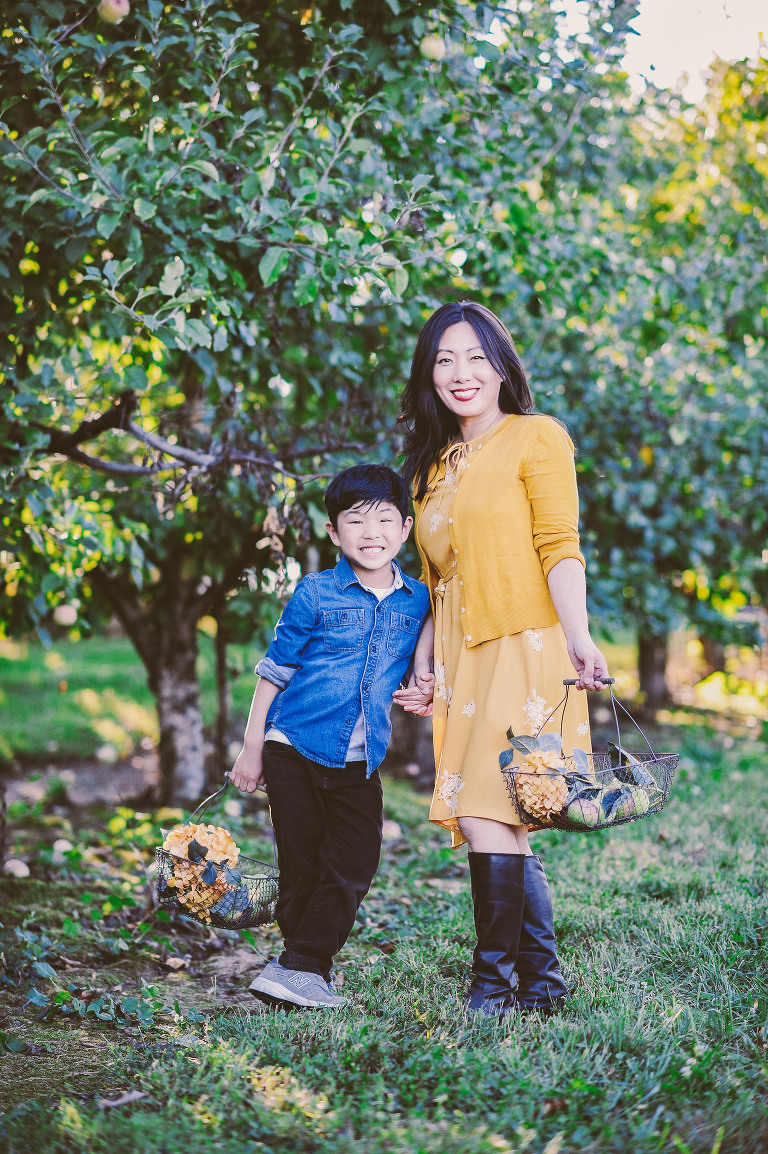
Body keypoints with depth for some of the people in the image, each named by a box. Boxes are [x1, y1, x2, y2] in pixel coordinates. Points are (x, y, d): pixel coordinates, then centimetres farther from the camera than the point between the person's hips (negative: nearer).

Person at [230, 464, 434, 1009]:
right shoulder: (316, 594, -4)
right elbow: (273, 671, 1)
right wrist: (252, 749, 1)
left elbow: (419, 670, 18)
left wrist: (425, 689, -7)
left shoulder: (418, 600, 4)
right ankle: (310, 973, 16)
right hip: (295, 746, -3)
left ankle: (300, 968, 5)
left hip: (360, 761, 3)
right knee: (301, 866, 3)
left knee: (353, 869, -4)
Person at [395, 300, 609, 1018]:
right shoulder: (432, 467, 22)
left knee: (486, 815, -15)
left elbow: (559, 547, -8)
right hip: (462, 663, 7)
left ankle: (493, 985, -8)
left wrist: (578, 636, -21)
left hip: (523, 648, -6)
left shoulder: (535, 436, 2)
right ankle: (542, 979, 11)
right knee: (493, 825, 2)